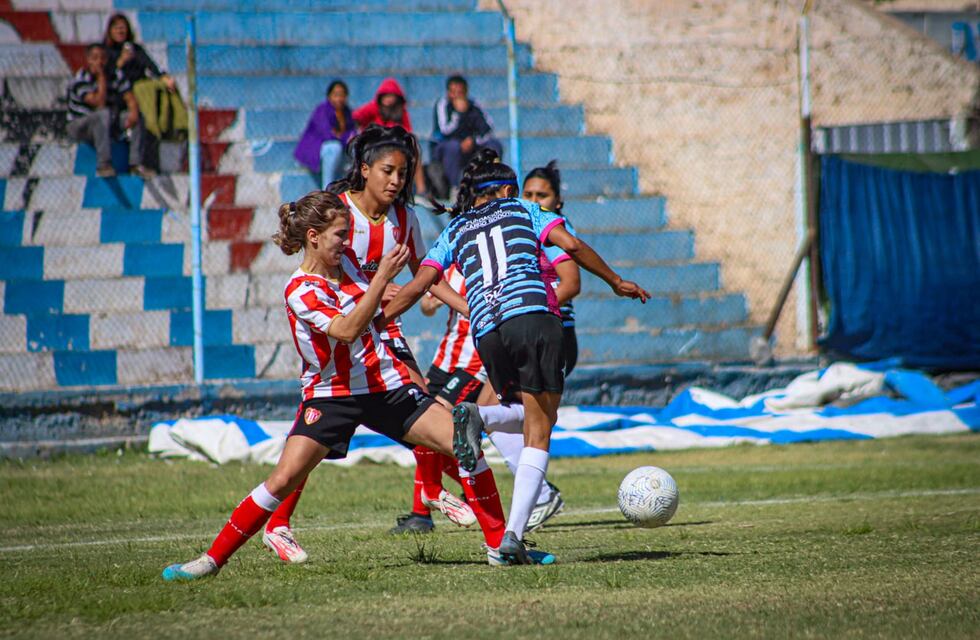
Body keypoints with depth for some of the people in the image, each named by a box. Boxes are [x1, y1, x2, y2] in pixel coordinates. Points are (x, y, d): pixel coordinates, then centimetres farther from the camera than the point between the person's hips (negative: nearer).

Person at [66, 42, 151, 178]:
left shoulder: (115, 75, -1)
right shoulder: (80, 80, -18)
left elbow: (129, 98, -8)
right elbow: (99, 103, -28)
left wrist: (133, 112, -29)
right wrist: (101, 77, -25)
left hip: (108, 125, 6)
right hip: (80, 125, -6)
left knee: (136, 117, -15)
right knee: (104, 114, -35)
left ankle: (136, 163, -20)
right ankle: (104, 165, -38)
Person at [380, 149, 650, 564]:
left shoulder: (455, 231, 24)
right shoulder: (524, 211, 19)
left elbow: (418, 285, 14)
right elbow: (571, 245, 5)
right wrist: (615, 282, 15)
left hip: (486, 333, 3)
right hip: (533, 316, -3)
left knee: (520, 407, 25)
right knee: (538, 432, -1)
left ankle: (476, 418, -9)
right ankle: (513, 535, -13)